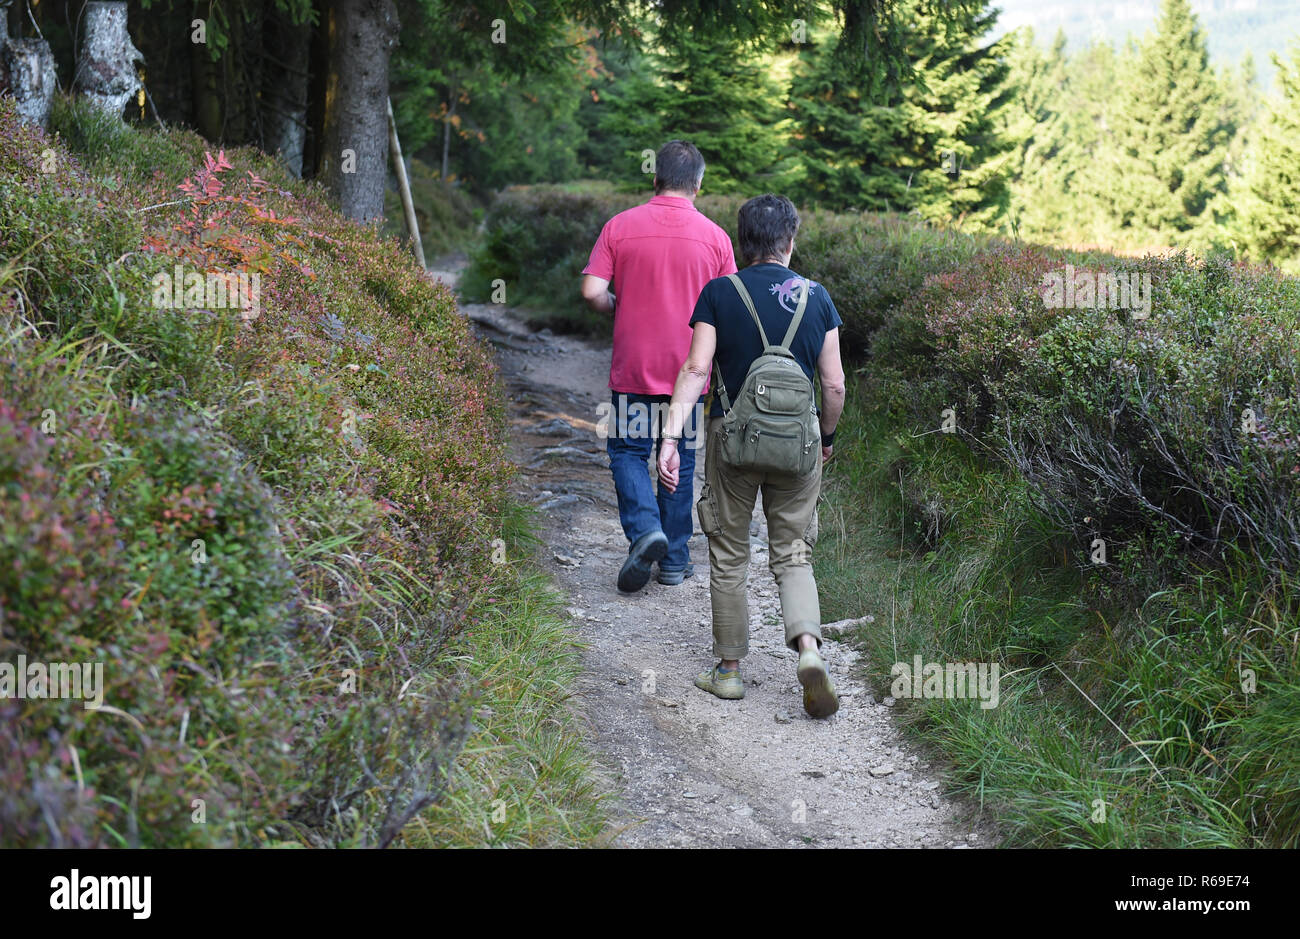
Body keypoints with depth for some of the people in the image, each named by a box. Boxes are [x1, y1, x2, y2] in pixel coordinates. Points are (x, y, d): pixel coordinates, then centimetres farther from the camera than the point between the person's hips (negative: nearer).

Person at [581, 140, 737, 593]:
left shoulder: (620, 226, -5)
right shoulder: (714, 237, -3)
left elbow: (592, 291, -10)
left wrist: (619, 309, 10)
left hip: (633, 368, -1)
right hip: (688, 369, 1)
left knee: (628, 451, 13)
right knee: (680, 461, 12)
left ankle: (644, 527, -10)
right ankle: (675, 559, 17)